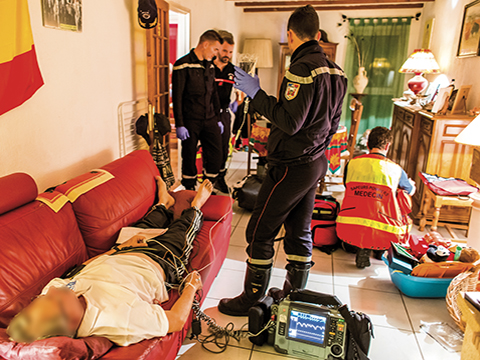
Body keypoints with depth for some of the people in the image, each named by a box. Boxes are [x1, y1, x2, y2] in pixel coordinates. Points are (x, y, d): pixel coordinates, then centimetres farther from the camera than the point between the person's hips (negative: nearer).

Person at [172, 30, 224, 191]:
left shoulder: (210, 66, 13)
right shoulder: (183, 65, -9)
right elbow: (177, 97, -11)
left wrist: (217, 118, 17)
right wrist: (179, 125, -14)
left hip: (209, 120, 6)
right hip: (190, 121, -6)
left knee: (216, 154, 3)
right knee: (189, 157, 4)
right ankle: (190, 192, 21)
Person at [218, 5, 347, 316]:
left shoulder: (303, 68, -18)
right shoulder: (335, 71, 11)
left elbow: (290, 122, -24)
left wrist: (257, 93, -18)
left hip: (291, 167, -9)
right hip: (316, 163, 9)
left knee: (260, 232, 2)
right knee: (299, 230, 18)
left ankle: (252, 298, 15)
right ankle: (295, 293, 32)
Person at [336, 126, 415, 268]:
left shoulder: (352, 163, 8)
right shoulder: (395, 169, 4)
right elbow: (411, 190, 26)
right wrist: (412, 184, 52)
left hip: (347, 230, 2)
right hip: (380, 235, -2)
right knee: (404, 197, 24)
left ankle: (362, 248, 11)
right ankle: (381, 249, 18)